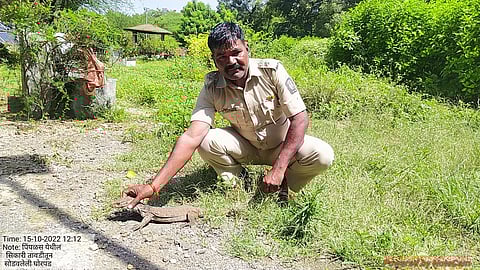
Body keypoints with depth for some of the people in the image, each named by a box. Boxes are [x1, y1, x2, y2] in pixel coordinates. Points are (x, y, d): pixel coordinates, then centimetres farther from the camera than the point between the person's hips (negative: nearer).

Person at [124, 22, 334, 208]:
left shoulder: (272, 70, -22)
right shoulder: (212, 89, -18)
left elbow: (300, 118, -23)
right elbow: (191, 137, -27)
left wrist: (278, 169, -32)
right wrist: (154, 186, -38)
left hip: (283, 145, 0)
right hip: (246, 147, 1)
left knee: (322, 155, -29)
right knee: (207, 141, -27)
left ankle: (282, 184, 2)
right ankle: (237, 184, 1)